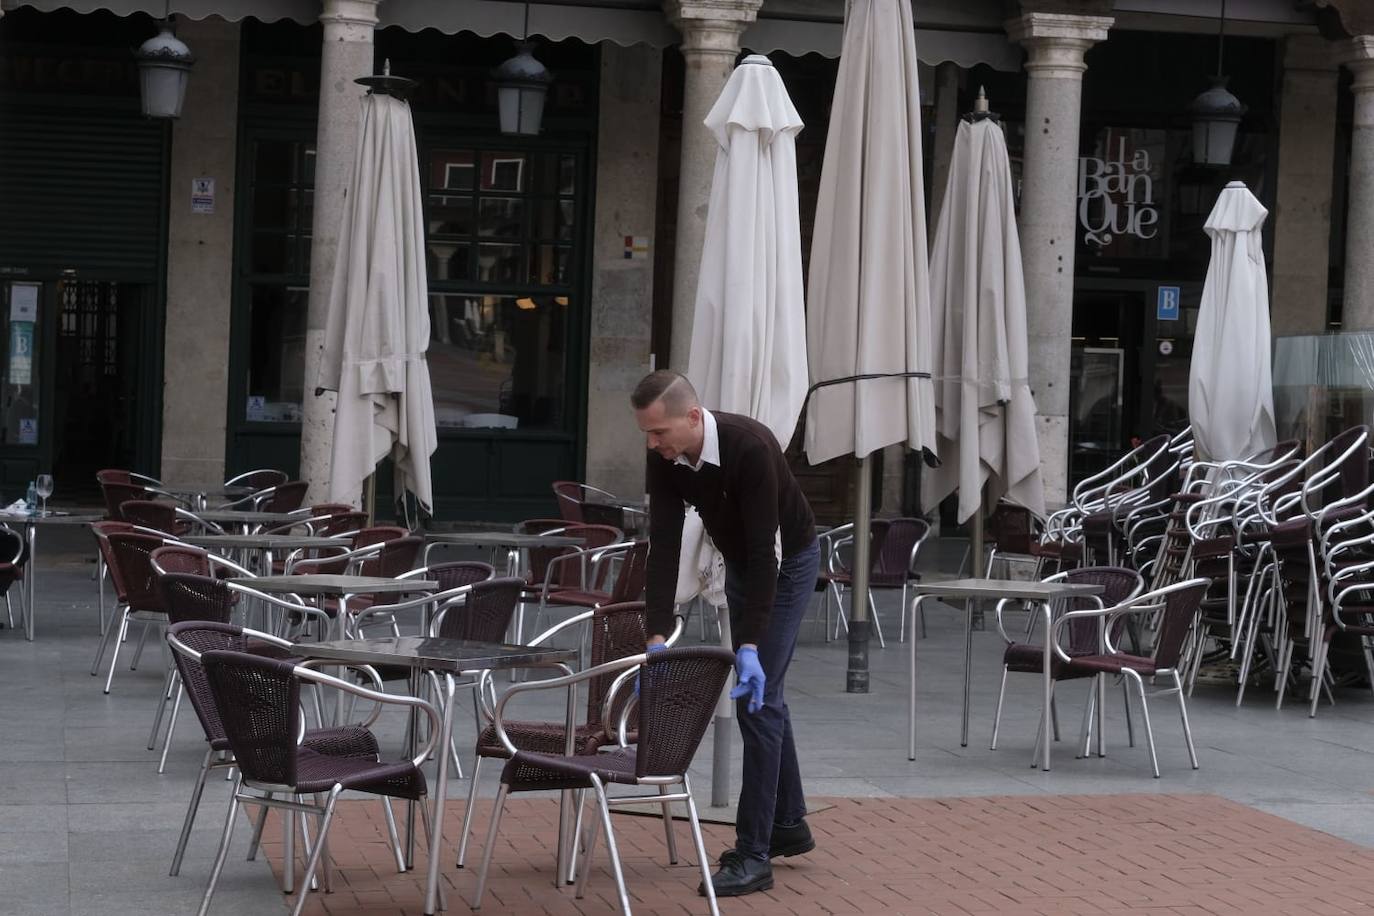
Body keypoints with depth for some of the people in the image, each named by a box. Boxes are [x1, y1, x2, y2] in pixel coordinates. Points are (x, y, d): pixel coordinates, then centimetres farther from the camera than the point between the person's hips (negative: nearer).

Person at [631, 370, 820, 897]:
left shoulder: (750, 447, -37)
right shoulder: (665, 458, -17)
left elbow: (765, 551, -36)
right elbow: (664, 546, -18)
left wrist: (750, 646, -38)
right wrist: (657, 638, -24)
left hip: (787, 563, -7)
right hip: (740, 564, 7)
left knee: (756, 696, -13)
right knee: (760, 694, 14)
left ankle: (753, 854, -11)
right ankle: (787, 824, 28)